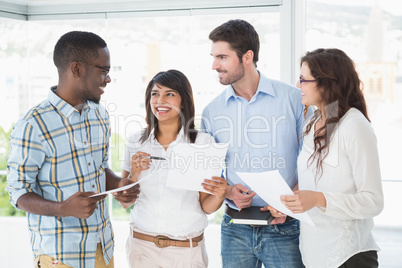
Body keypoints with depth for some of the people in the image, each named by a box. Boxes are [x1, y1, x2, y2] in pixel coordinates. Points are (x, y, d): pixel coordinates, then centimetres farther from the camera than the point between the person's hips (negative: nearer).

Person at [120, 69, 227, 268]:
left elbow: (206, 207, -3)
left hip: (187, 250, -2)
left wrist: (219, 195, -24)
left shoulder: (203, 143, -7)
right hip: (142, 246, 2)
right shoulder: (135, 143, 0)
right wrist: (134, 174, -13)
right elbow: (125, 202, 4)